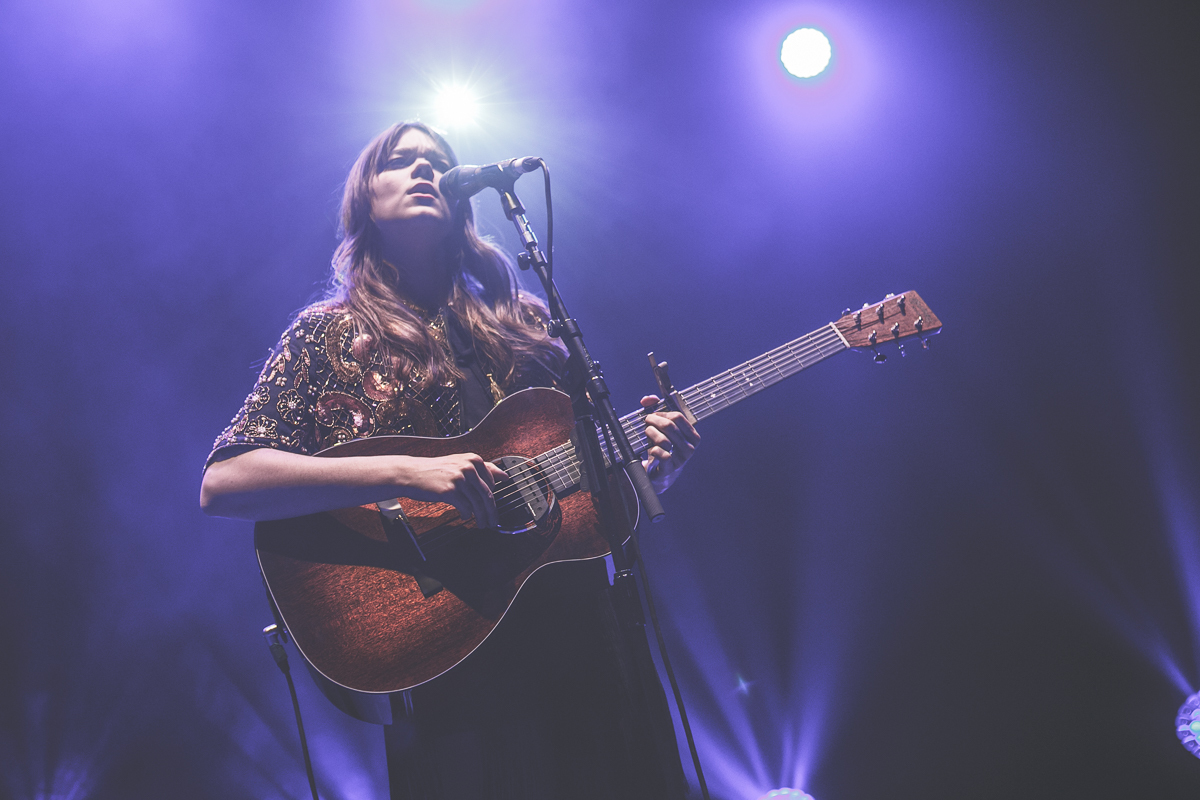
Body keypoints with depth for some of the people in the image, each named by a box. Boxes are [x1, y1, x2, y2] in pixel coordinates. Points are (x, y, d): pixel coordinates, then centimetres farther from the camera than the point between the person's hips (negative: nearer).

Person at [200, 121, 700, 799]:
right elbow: (221, 485, -12)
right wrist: (406, 474, -23)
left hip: (586, 635, 4)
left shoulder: (527, 324, 13)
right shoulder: (330, 335, 2)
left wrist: (652, 470, -5)